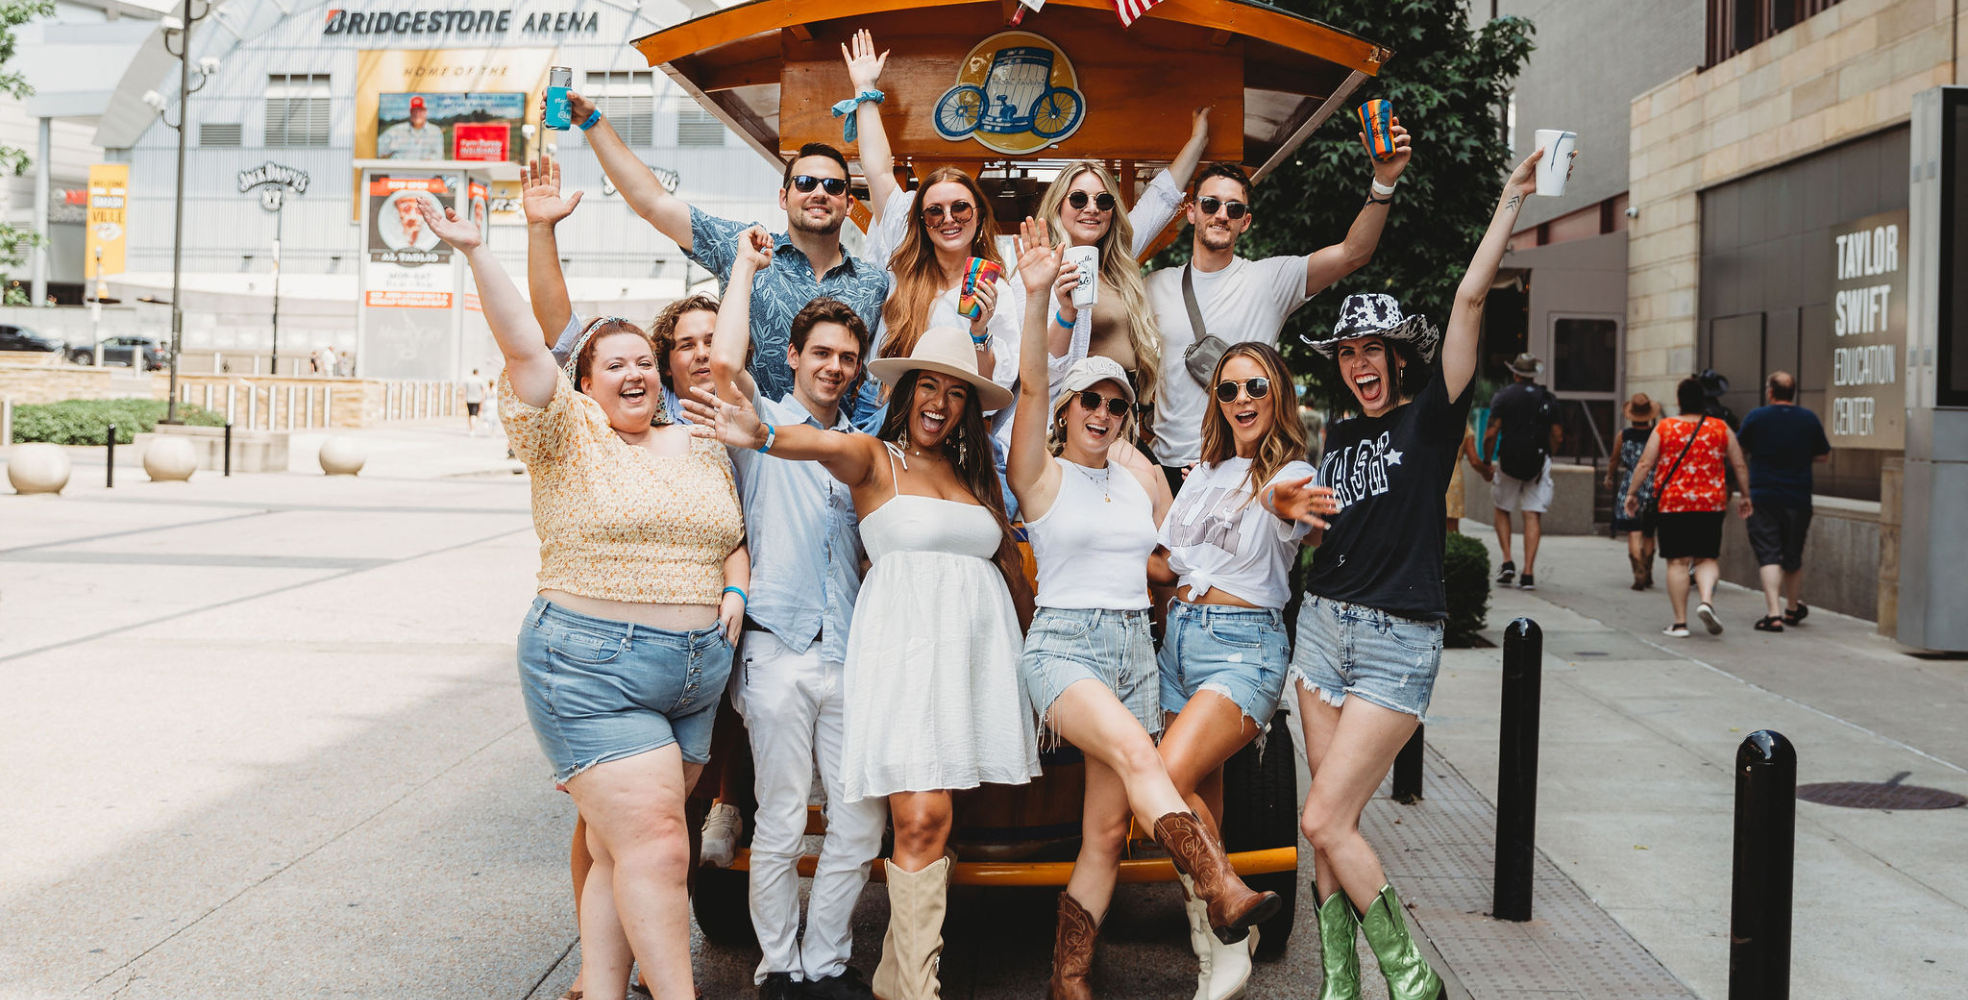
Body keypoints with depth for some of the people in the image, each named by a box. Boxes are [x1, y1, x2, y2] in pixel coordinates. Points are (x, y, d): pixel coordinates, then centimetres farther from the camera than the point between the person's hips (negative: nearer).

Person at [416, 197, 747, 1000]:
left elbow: (734, 538, 23)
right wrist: (476, 253, -23)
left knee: (622, 855, 11)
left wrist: (734, 590, 4)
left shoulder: (700, 451, 14)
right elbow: (524, 348, -14)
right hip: (591, 670, -6)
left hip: (697, 675, 6)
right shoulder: (570, 436, -2)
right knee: (654, 847, -13)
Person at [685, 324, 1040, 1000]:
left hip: (974, 644, 5)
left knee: (931, 815, 4)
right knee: (922, 817, -14)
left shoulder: (974, 474, 18)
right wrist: (762, 436, -40)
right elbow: (822, 444, -24)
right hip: (903, 640, -5)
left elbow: (1013, 564, 25)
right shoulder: (875, 457, 2)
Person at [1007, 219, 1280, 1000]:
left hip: (1136, 647, 5)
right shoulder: (1042, 475, 0)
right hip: (1064, 643, -5)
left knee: (1108, 832, 1)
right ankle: (1220, 890, -47)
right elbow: (1030, 390, -14)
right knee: (1134, 750, -34)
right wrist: (1037, 296, -26)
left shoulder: (1141, 477, 15)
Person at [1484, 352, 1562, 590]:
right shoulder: (1548, 399, 7)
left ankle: (1507, 562, 5)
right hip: (1538, 463, 2)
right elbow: (1558, 437, 8)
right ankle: (1528, 574, -4)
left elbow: (1491, 434, -9)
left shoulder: (1503, 396, -1)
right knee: (1533, 516, 3)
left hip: (1509, 462, -1)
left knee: (1502, 510, 17)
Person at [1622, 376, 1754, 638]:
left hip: (1671, 503, -1)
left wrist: (1632, 493, 9)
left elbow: (1645, 464, -1)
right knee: (1707, 558, 11)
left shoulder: (1664, 428, 0)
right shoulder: (1721, 428, 4)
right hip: (1711, 503, 1)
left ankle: (1680, 622, 3)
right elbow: (1740, 466, 8)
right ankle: (1706, 600, -16)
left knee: (1677, 561, 2)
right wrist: (1745, 496, 19)